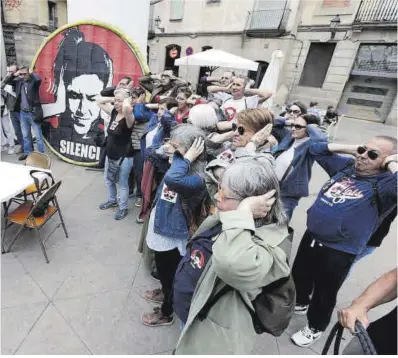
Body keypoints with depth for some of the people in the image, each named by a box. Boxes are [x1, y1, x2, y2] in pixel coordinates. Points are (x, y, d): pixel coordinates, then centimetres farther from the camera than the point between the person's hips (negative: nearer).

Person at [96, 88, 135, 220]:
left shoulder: (129, 117, -21)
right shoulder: (113, 112, 1)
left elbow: (127, 108, -45)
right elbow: (99, 101, 13)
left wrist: (127, 100, -23)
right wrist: (113, 99, 0)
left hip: (124, 158, -8)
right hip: (110, 156, 8)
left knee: (122, 184, 9)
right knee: (108, 179, 26)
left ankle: (123, 208, 30)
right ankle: (112, 200, 50)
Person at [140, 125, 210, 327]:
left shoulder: (197, 179, -33)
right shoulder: (176, 165, -5)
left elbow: (172, 179, -52)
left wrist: (185, 158, -39)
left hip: (173, 236, -8)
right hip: (161, 229, 9)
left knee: (170, 275, 19)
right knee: (163, 271, 33)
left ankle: (166, 313, 47)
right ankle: (165, 294, 63)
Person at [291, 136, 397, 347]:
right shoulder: (346, 166, 2)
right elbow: (316, 149, 10)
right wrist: (351, 149, 1)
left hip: (338, 251, -6)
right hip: (311, 237, 7)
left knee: (324, 292, 16)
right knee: (299, 275, 27)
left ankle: (315, 327, 43)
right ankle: (300, 303, 57)